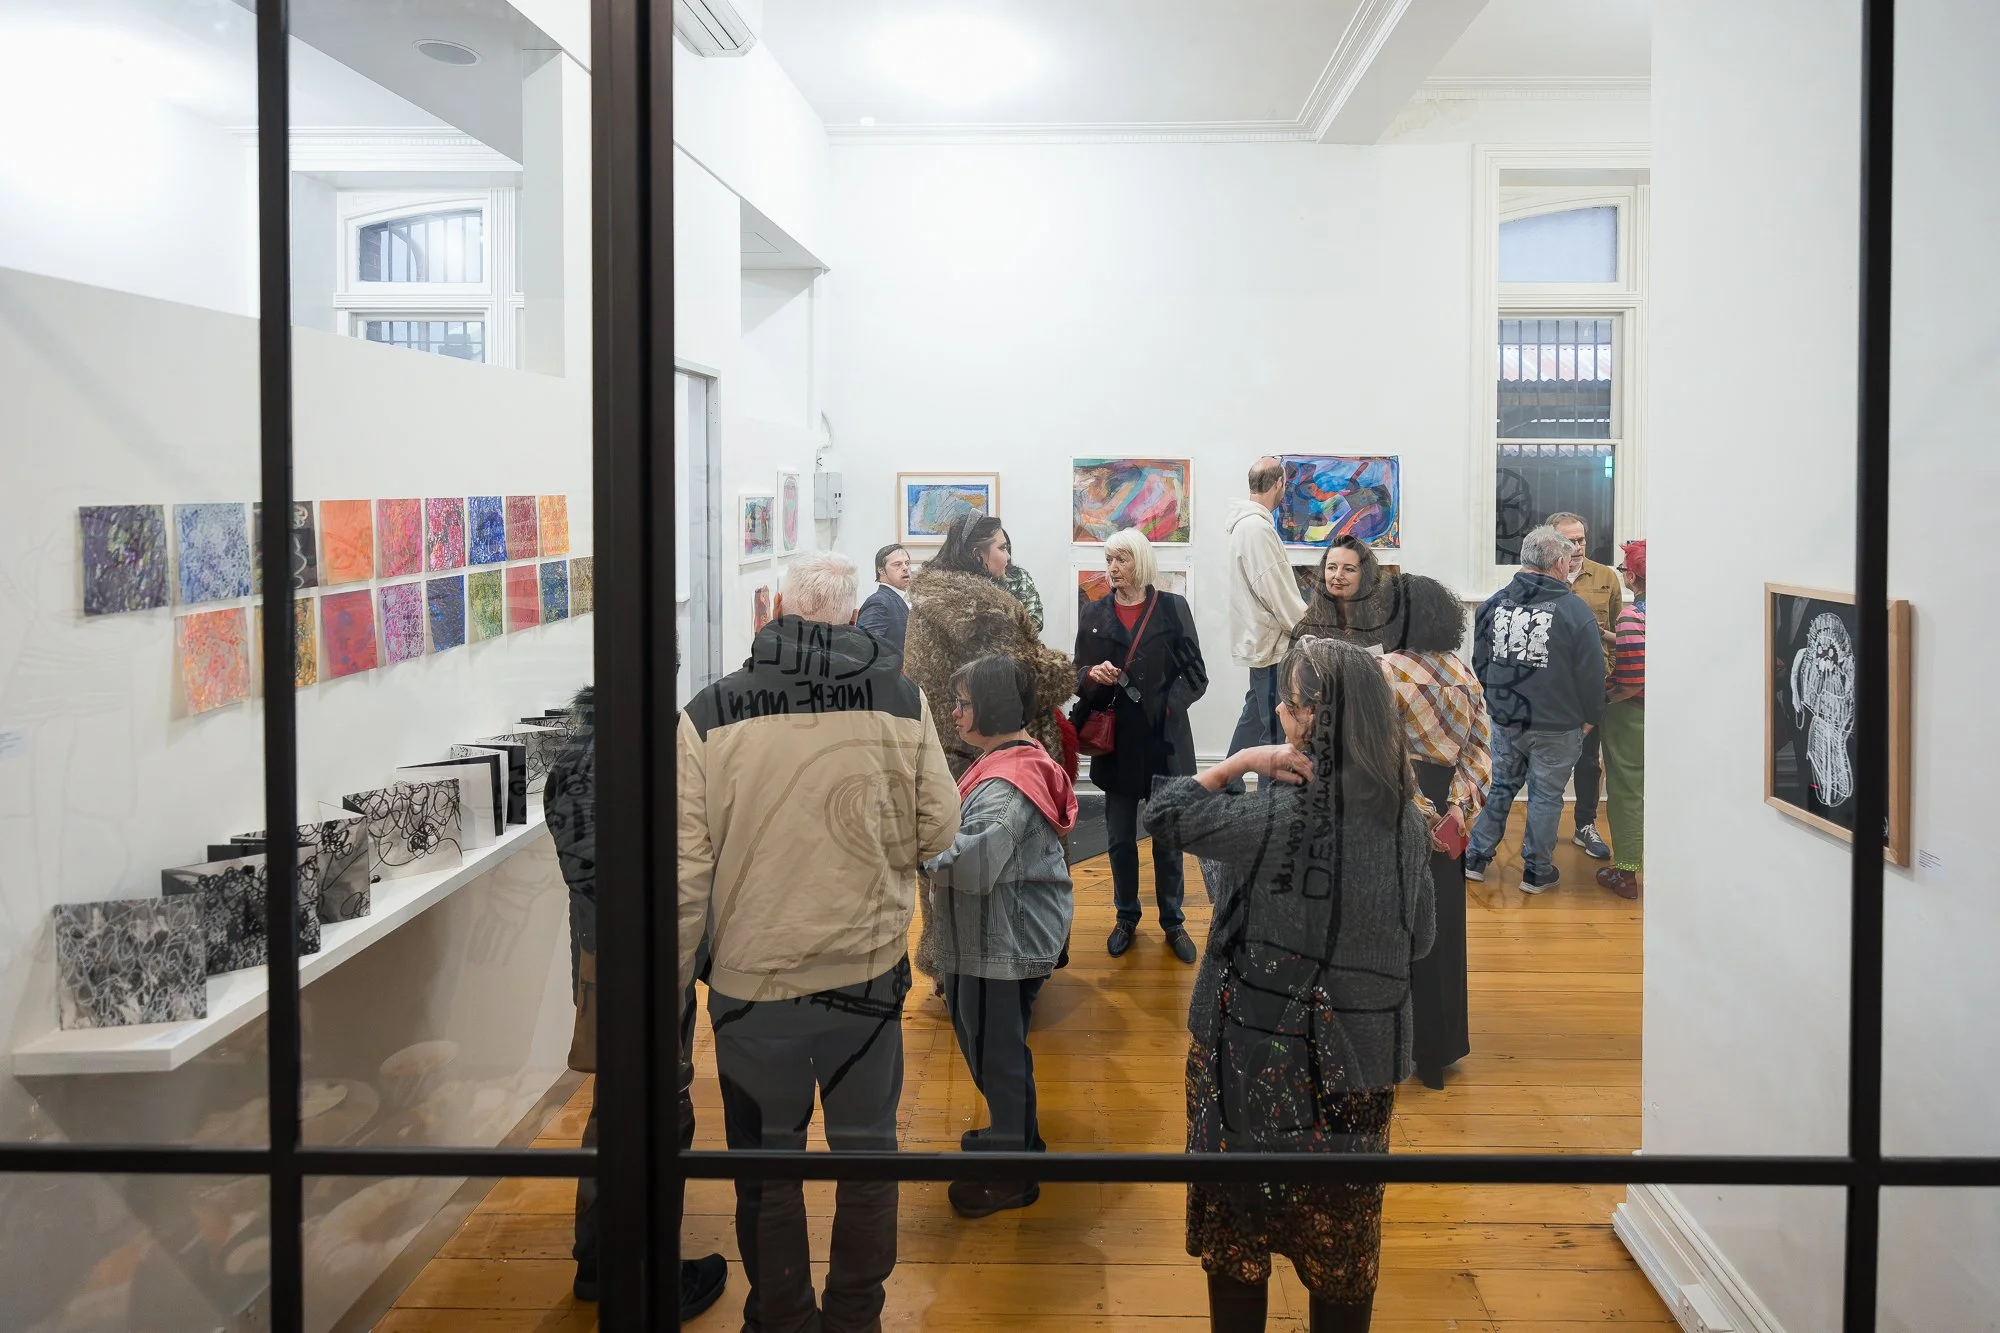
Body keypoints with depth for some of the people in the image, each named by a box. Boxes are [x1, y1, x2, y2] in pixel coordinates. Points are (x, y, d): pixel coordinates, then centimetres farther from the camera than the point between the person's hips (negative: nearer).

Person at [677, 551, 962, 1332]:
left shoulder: (709, 716, -11)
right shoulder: (902, 702, -8)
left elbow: (684, 874, -10)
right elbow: (938, 831, 0)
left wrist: (672, 983, 2)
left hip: (751, 981, -1)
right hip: (869, 972, 1)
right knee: (865, 1152, 18)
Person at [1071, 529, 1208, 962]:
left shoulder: (1172, 608, -1)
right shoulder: (1093, 614, 6)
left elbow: (1196, 675, 0)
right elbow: (1078, 675, 10)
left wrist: (1168, 706, -16)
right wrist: (1092, 675, -12)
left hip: (1165, 741, -2)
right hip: (1115, 742, 2)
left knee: (1168, 837, 6)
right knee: (1120, 838, 10)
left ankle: (1173, 922, 20)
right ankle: (1126, 918, 26)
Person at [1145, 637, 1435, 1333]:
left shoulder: (1288, 814, -21)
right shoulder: (1403, 815, -2)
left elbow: (1165, 815, -16)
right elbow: (1421, 938, 7)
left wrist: (1243, 761, -12)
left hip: (1263, 1053, -5)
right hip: (1360, 1059, 5)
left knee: (1238, 1223, 14)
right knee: (1344, 1223, 18)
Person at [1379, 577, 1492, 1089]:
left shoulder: (1387, 671, -15)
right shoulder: (1462, 671, 4)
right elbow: (1480, 748, -1)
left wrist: (1423, 819, -14)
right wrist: (1457, 813, -6)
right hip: (1447, 814, 6)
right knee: (1442, 924, 17)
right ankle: (1444, 1042, 29)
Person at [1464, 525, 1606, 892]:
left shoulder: (1494, 603, -1)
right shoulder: (1574, 610, -15)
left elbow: (1480, 662, 9)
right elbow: (1591, 673, -10)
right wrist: (1589, 717, 4)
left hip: (1505, 721, 4)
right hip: (1556, 727, -4)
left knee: (1500, 787, 19)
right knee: (1545, 796, 8)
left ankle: (1476, 858, 23)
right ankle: (1537, 871, 18)